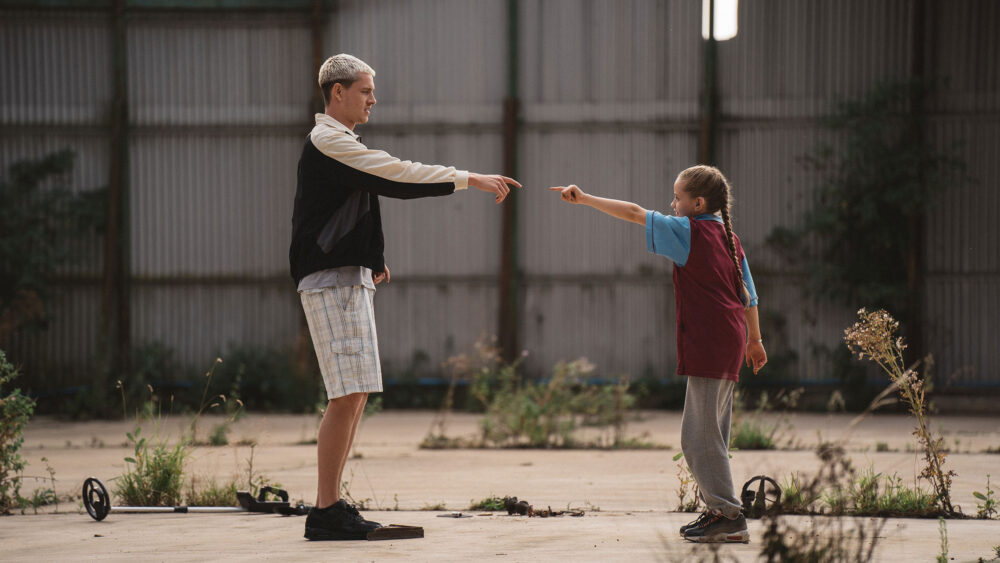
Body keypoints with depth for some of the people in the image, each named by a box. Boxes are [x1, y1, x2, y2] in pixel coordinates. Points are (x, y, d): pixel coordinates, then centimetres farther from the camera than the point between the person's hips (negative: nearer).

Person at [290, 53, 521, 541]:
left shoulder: (337, 144, 21)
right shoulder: (329, 143, -11)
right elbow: (397, 175, -17)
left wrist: (370, 260, 17)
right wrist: (469, 180, -16)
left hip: (349, 278, 11)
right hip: (332, 281, -11)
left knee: (355, 396, 9)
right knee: (348, 395, -14)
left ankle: (331, 506, 10)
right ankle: (326, 510, -13)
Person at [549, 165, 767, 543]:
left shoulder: (689, 231, -7)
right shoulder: (728, 237, 16)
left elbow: (636, 214, -11)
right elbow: (748, 293, 20)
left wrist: (584, 199, -7)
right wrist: (754, 339, 28)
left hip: (707, 343, -9)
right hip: (729, 346, 9)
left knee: (699, 437, -6)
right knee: (707, 435, 15)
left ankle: (729, 517, -8)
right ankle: (720, 512, 17)